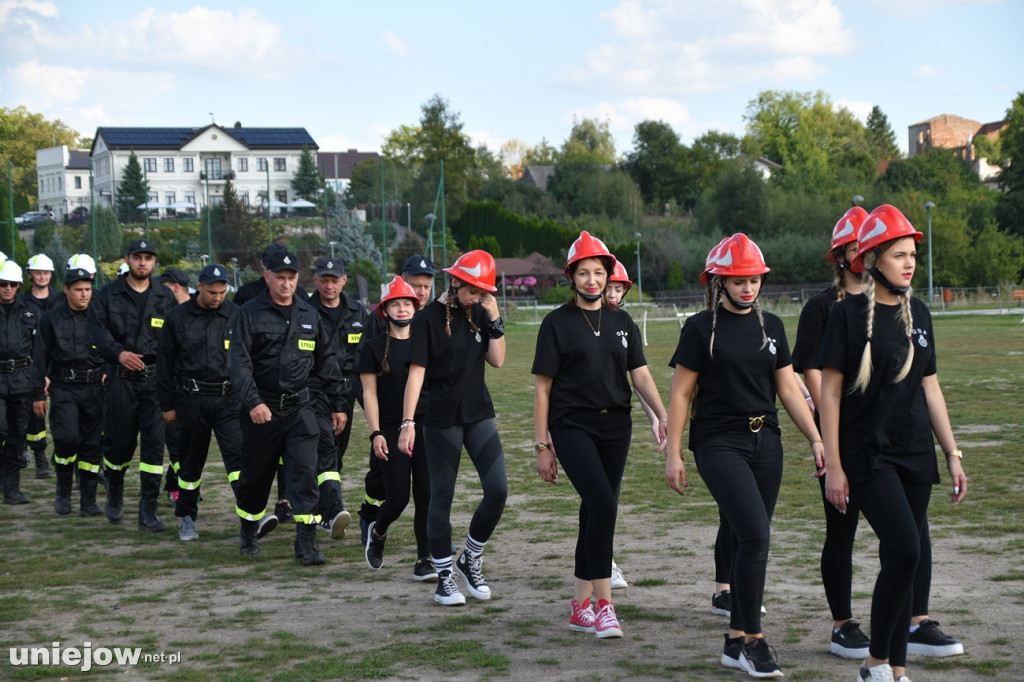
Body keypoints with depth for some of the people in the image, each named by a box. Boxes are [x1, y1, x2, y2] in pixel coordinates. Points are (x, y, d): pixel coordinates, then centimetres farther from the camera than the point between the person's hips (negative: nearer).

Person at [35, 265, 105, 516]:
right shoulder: (50, 319, 4)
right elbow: (41, 359, 6)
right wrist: (38, 394, 3)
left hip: (94, 389, 1)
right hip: (63, 389, -1)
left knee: (92, 444, 2)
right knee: (67, 437, -17)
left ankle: (88, 501, 10)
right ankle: (64, 491, 5)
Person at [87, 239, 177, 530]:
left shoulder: (165, 297, 10)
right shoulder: (108, 294, 4)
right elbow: (96, 329, -5)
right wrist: (118, 353, -20)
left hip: (156, 378, 1)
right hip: (121, 378, -1)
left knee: (154, 440, -6)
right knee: (119, 440, 5)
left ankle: (148, 509, -2)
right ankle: (115, 492, 33)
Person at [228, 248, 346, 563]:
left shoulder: (309, 316, 10)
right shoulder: (248, 315, -4)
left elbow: (327, 362, 16)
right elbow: (238, 363, -12)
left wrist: (338, 404, 14)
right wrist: (253, 401, -24)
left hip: (299, 408, 2)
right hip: (261, 409, -2)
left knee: (305, 472, -10)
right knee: (256, 475, 11)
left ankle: (306, 544, -9)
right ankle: (249, 534, 33)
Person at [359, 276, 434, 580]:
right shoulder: (374, 348, 2)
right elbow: (369, 393, 0)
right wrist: (375, 433, -8)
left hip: (427, 427, 3)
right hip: (392, 429, -3)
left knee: (426, 495, -4)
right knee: (398, 497, -5)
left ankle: (424, 560, 3)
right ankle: (377, 532, 28)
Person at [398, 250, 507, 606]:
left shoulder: (479, 313, 7)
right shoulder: (428, 318, -7)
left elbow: (497, 360, 2)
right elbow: (416, 373, -10)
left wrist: (494, 318, -7)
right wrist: (407, 422, -15)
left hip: (479, 413, 5)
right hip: (442, 419, -5)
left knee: (498, 490, -4)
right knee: (442, 497, 2)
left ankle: (471, 559, 16)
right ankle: (444, 577, 12)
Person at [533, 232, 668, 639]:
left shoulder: (622, 323, 11)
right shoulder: (557, 323, -1)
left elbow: (641, 375, 5)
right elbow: (542, 388, -1)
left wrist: (663, 417, -13)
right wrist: (542, 445, -4)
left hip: (615, 427, 5)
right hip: (572, 426, -5)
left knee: (596, 513, 8)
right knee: (603, 506, -19)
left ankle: (580, 606, 17)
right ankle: (603, 604, -13)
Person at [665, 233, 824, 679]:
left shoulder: (771, 326, 10)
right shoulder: (702, 328, -3)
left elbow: (788, 389, 12)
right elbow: (681, 393, -1)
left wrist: (815, 439, 3)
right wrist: (674, 454, -5)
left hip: (766, 442, 5)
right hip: (719, 442, -5)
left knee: (751, 541, 6)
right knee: (756, 535, -17)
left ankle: (736, 642, 15)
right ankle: (753, 640, -6)